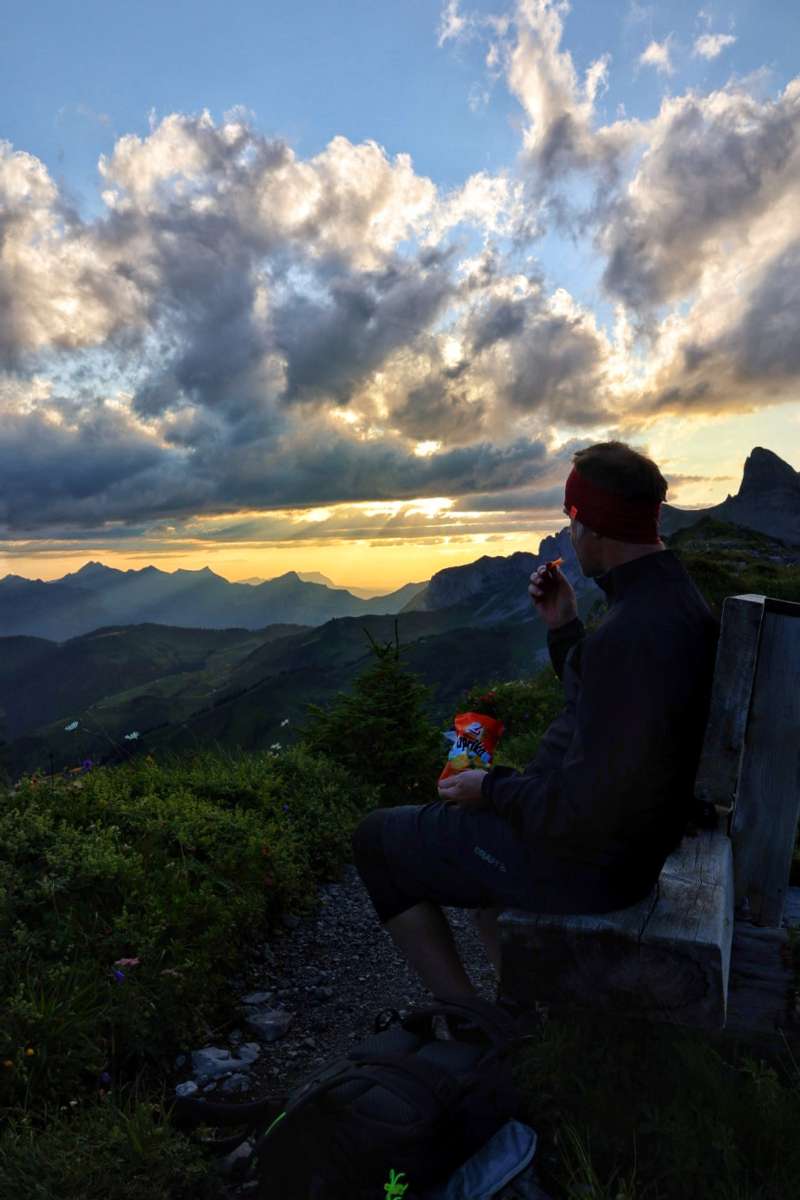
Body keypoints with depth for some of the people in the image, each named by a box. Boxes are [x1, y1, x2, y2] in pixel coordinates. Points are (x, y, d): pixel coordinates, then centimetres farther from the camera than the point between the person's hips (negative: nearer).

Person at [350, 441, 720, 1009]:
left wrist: (491, 789, -12)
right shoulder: (676, 598, 2)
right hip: (634, 831, 10)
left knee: (378, 839, 6)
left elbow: (580, 814, -29)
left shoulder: (633, 635, -31)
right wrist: (563, 627, 3)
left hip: (581, 859, -10)